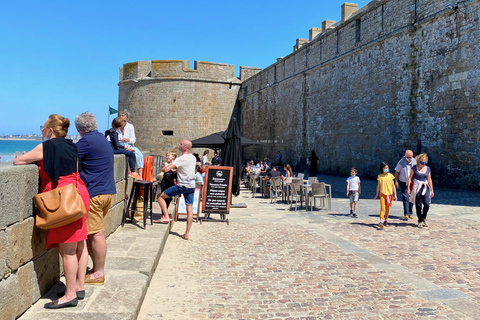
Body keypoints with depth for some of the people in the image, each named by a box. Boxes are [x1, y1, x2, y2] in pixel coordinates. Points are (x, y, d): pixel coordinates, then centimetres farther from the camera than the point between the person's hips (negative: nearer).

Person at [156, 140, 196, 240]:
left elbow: (166, 169, -20)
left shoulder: (181, 159, -13)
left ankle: (166, 216, 0)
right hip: (192, 186, 7)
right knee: (190, 209, 4)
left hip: (182, 186, -7)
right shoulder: (193, 158, 10)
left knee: (160, 197, 7)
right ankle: (187, 233, 7)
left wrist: (164, 168, 5)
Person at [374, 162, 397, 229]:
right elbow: (378, 185, 10)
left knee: (387, 208, 10)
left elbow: (393, 185, 6)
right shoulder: (380, 176, 1)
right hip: (382, 194, -1)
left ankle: (386, 220, 23)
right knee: (382, 208, -11)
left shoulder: (390, 175, 2)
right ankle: (381, 222, -18)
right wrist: (377, 194, 15)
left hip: (389, 194, 2)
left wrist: (395, 194, 4)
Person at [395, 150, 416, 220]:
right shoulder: (401, 162, -9)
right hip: (403, 182, -3)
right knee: (405, 198, -9)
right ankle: (406, 214, -9)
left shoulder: (414, 161, 0)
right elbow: (397, 172, -2)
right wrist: (396, 181, -4)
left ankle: (410, 213, 19)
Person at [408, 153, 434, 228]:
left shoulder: (427, 168, 8)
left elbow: (429, 180, 13)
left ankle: (424, 218, 16)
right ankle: (420, 221, 14)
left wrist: (432, 190, 13)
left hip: (425, 188, 2)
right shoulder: (414, 168, 0)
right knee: (418, 205, 0)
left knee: (427, 204, -8)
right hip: (417, 188, -2)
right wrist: (408, 188, -5)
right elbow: (410, 178, 1)